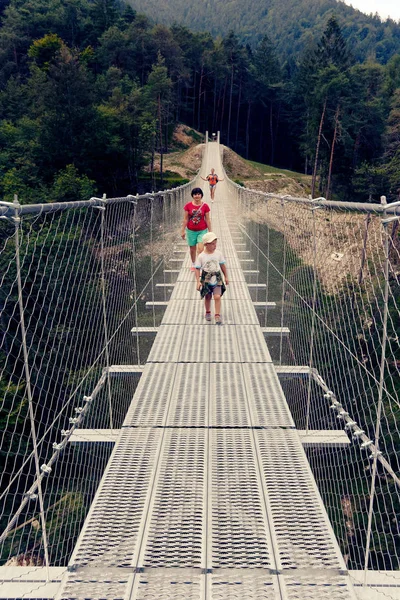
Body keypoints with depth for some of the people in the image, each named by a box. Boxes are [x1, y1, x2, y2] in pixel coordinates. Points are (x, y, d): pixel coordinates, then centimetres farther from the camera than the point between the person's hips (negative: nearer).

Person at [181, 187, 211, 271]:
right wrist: (183, 231, 0)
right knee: (192, 249, 13)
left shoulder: (205, 206, -6)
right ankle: (193, 264, 35)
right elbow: (185, 219, 0)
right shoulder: (188, 206, -6)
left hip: (202, 231, -1)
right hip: (191, 230, 1)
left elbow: (207, 220, -1)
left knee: (200, 249, -13)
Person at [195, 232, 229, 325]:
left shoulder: (218, 253, -4)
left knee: (217, 297, -10)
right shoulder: (201, 256, -11)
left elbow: (222, 265, 8)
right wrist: (198, 282, -12)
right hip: (206, 279, -1)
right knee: (208, 297, 13)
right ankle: (208, 312, 34)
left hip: (217, 279, 1)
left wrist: (226, 277, 13)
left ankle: (217, 315, -3)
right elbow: (197, 269, -7)